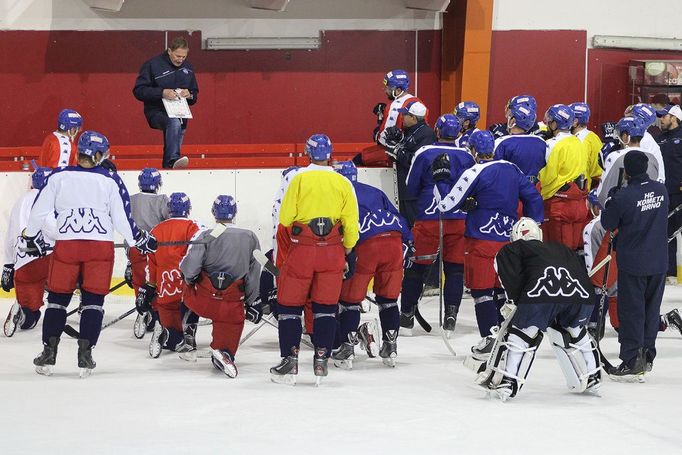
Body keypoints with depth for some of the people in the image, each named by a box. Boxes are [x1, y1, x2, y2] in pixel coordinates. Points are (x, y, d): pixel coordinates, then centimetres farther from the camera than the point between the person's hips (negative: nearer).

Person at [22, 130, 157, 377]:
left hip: (65, 244, 1)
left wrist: (32, 237, 22)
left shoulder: (59, 177, 2)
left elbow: (39, 210, 6)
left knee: (57, 298, 10)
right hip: (101, 245, -1)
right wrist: (140, 240, 15)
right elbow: (122, 218, 1)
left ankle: (49, 352, 7)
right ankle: (85, 353, -1)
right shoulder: (110, 179, 0)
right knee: (93, 300, 6)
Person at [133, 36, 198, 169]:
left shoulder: (187, 68, 13)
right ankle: (173, 159, -47)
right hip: (156, 112, -7)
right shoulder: (153, 65, -5)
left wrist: (189, 95, -3)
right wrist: (162, 93, -21)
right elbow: (138, 91, -10)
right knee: (174, 123, -34)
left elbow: (194, 95, 22)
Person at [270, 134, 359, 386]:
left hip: (301, 250, -2)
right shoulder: (343, 183, 2)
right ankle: (321, 360, 5)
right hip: (332, 251, 2)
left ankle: (290, 360, 2)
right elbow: (351, 223, 3)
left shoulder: (299, 179, -6)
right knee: (326, 306, 10)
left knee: (289, 305, 7)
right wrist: (350, 251, 18)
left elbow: (285, 218, -5)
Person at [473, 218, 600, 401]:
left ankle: (502, 383, 4)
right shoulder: (561, 248, 41)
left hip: (542, 292, -5)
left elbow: (512, 277, 7)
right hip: (581, 295, 5)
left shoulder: (510, 250, 26)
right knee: (575, 333, 31)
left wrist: (515, 301, 18)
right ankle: (590, 379, 35)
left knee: (518, 332, 11)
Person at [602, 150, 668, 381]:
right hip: (658, 262, 5)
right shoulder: (661, 190, -1)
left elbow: (608, 224, -7)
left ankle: (632, 363, 1)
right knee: (651, 308, 16)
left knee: (631, 310, 1)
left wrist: (611, 199, 7)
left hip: (632, 264, -5)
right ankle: (647, 357, 25)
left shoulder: (623, 197, -20)